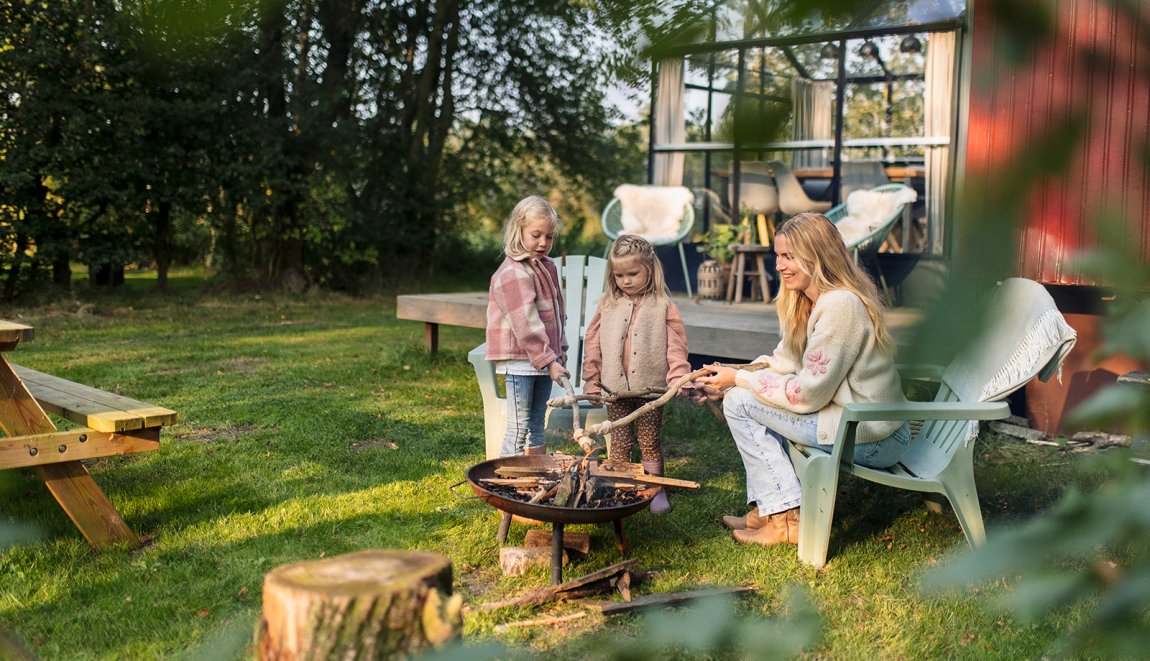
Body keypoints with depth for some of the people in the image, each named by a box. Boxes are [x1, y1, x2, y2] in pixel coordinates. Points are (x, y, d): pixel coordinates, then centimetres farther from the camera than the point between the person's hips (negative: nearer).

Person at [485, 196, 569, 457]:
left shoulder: (548, 267, 13)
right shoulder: (513, 273, -14)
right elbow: (525, 324, -20)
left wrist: (560, 352, 13)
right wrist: (547, 360, -21)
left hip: (545, 357, 8)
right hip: (520, 360, -8)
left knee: (537, 425, 14)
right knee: (518, 428, -6)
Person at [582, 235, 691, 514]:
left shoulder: (662, 306, -2)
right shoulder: (607, 306, 4)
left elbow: (676, 344, -3)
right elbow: (592, 343, 7)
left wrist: (678, 376, -13)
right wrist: (591, 380, 4)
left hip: (651, 387, -2)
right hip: (615, 387, 2)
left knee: (650, 440, 8)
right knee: (619, 441, 9)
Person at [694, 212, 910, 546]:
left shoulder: (840, 305, -21)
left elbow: (808, 393, -20)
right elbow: (785, 362, 13)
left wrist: (738, 380, -11)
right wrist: (728, 376, -1)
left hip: (872, 439, -10)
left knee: (739, 402, -8)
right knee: (746, 392, 15)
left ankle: (787, 520, -5)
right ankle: (766, 509, 15)